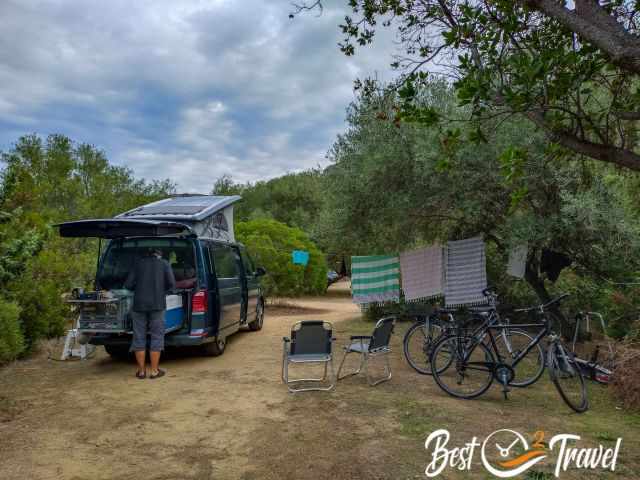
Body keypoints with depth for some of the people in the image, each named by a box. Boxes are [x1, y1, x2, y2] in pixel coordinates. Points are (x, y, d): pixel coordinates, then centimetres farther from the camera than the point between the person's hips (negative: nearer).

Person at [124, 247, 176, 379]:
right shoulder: (164, 264, 7)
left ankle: (141, 371, 13)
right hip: (157, 304, -2)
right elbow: (172, 284, -1)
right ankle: (154, 371, 6)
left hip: (139, 305, 2)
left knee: (139, 337, 9)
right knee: (157, 337, 5)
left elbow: (128, 284, 4)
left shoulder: (139, 263, 11)